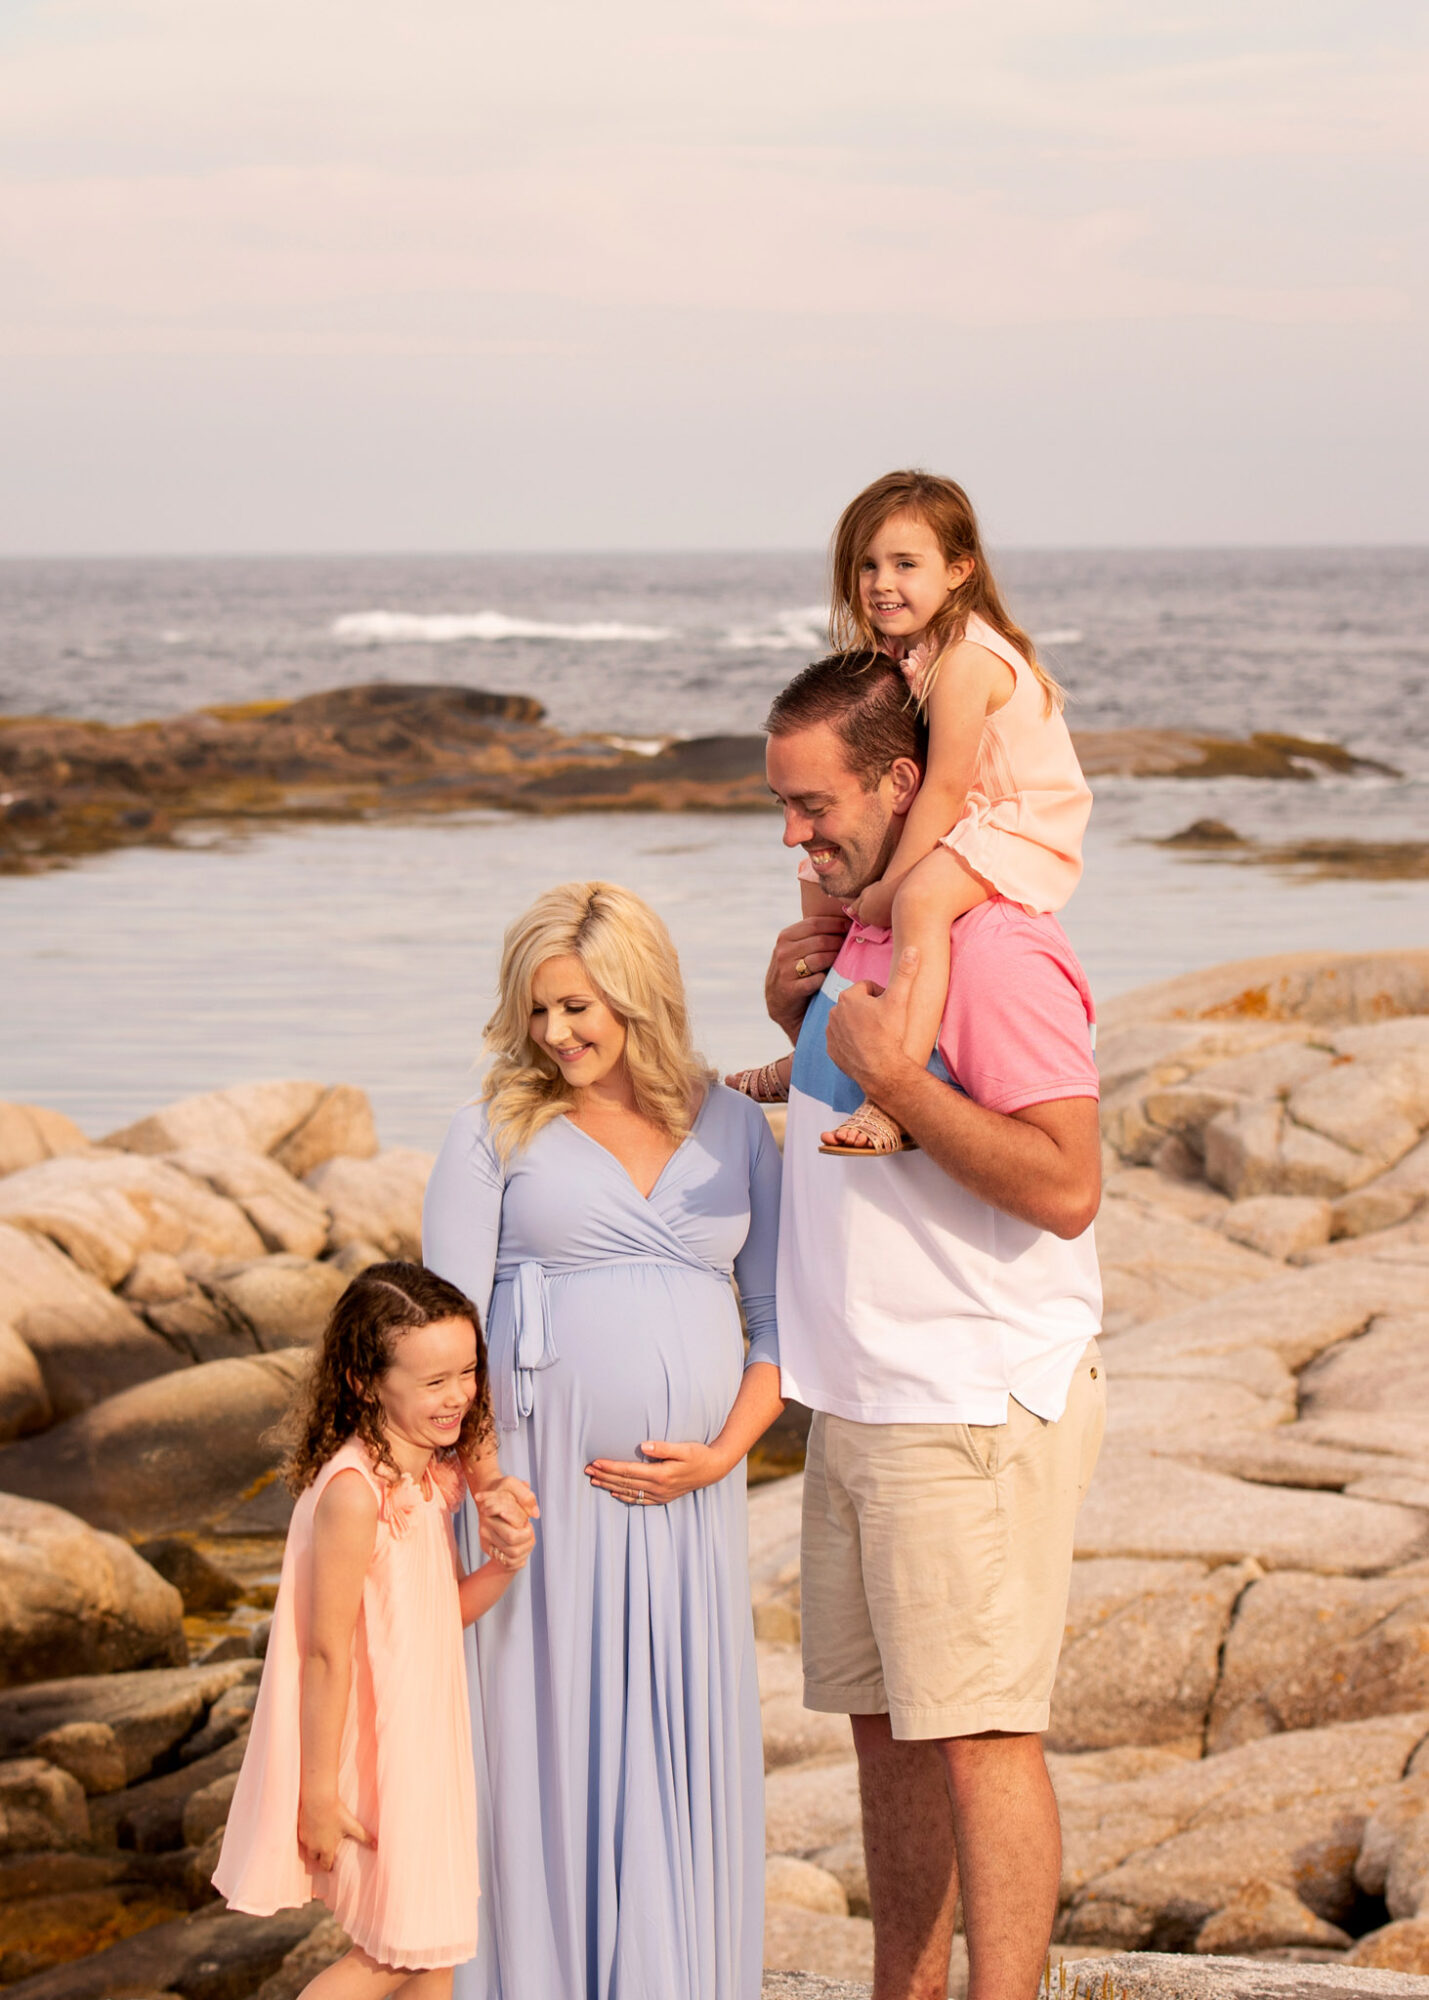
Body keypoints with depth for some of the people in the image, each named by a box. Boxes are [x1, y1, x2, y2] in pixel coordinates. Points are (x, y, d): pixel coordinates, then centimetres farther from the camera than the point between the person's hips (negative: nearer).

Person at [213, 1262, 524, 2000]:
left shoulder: (430, 1477, 3)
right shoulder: (353, 1493, -25)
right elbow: (327, 1650, -22)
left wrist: (504, 1564, -6)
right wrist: (319, 1795, -19)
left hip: (417, 1739, 9)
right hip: (365, 1754, -9)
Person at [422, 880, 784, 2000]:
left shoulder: (732, 1129, 10)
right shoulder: (496, 1134, 4)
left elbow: (779, 1319, 12)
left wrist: (723, 1453, -3)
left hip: (688, 1501, 2)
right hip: (540, 1490, -2)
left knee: (682, 1761, 3)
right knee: (546, 1746, -2)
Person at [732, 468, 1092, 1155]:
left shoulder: (964, 659, -24)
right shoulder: (903, 649, 6)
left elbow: (945, 786, -25)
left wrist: (886, 887, -22)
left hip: (1021, 829, -11)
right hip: (961, 824, 11)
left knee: (920, 898, -36)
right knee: (820, 877, 18)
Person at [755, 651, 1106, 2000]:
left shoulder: (993, 951, -18)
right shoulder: (860, 935, 12)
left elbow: (1065, 1186, -24)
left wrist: (890, 1074, -24)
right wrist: (798, 1025, 8)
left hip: (976, 1414, -9)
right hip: (859, 1408, 9)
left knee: (977, 1733, -8)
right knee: (885, 1725, 14)